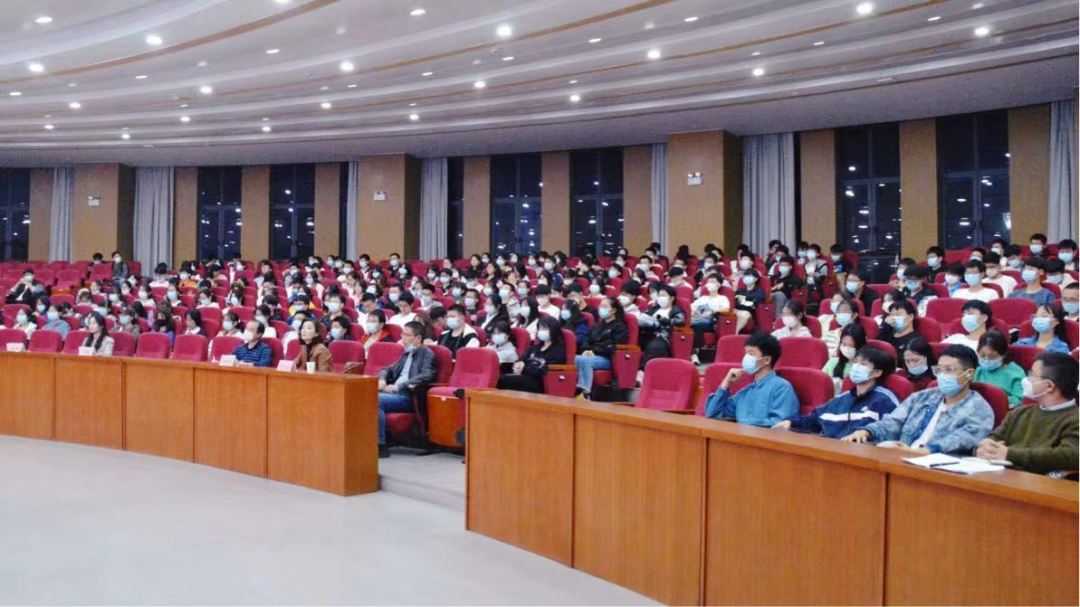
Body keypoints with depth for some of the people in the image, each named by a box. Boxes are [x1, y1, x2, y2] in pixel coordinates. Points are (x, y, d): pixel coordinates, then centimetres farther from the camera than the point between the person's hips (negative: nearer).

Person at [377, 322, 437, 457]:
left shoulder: (427, 354, 0)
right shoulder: (406, 354, 23)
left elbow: (425, 376, -16)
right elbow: (389, 370, 33)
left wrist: (398, 386, -20)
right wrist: (382, 379, 7)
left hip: (409, 397, -7)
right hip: (393, 392, 7)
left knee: (376, 400, -31)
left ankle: (381, 446, -24)